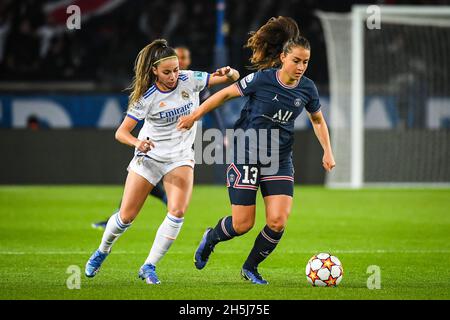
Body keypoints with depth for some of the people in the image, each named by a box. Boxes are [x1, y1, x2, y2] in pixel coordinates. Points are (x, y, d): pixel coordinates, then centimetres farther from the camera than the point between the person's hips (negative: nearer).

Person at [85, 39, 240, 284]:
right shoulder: (146, 97, -16)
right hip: (149, 156, -1)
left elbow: (233, 79, -4)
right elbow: (121, 132, -14)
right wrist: (137, 142, -35)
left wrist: (228, 73, -28)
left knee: (177, 212, -20)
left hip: (180, 158, 2)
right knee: (126, 217, 2)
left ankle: (149, 267, -9)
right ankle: (102, 252, 33)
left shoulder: (190, 80, -9)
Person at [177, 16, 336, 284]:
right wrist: (194, 116, 1)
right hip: (247, 155, -4)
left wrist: (328, 151, 6)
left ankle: (251, 267, 14)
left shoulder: (307, 88, -1)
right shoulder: (262, 79, -15)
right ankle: (210, 239, 32)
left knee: (278, 222, -12)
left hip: (280, 161, 4)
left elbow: (318, 121, 17)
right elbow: (226, 94, -2)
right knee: (243, 224, -4)